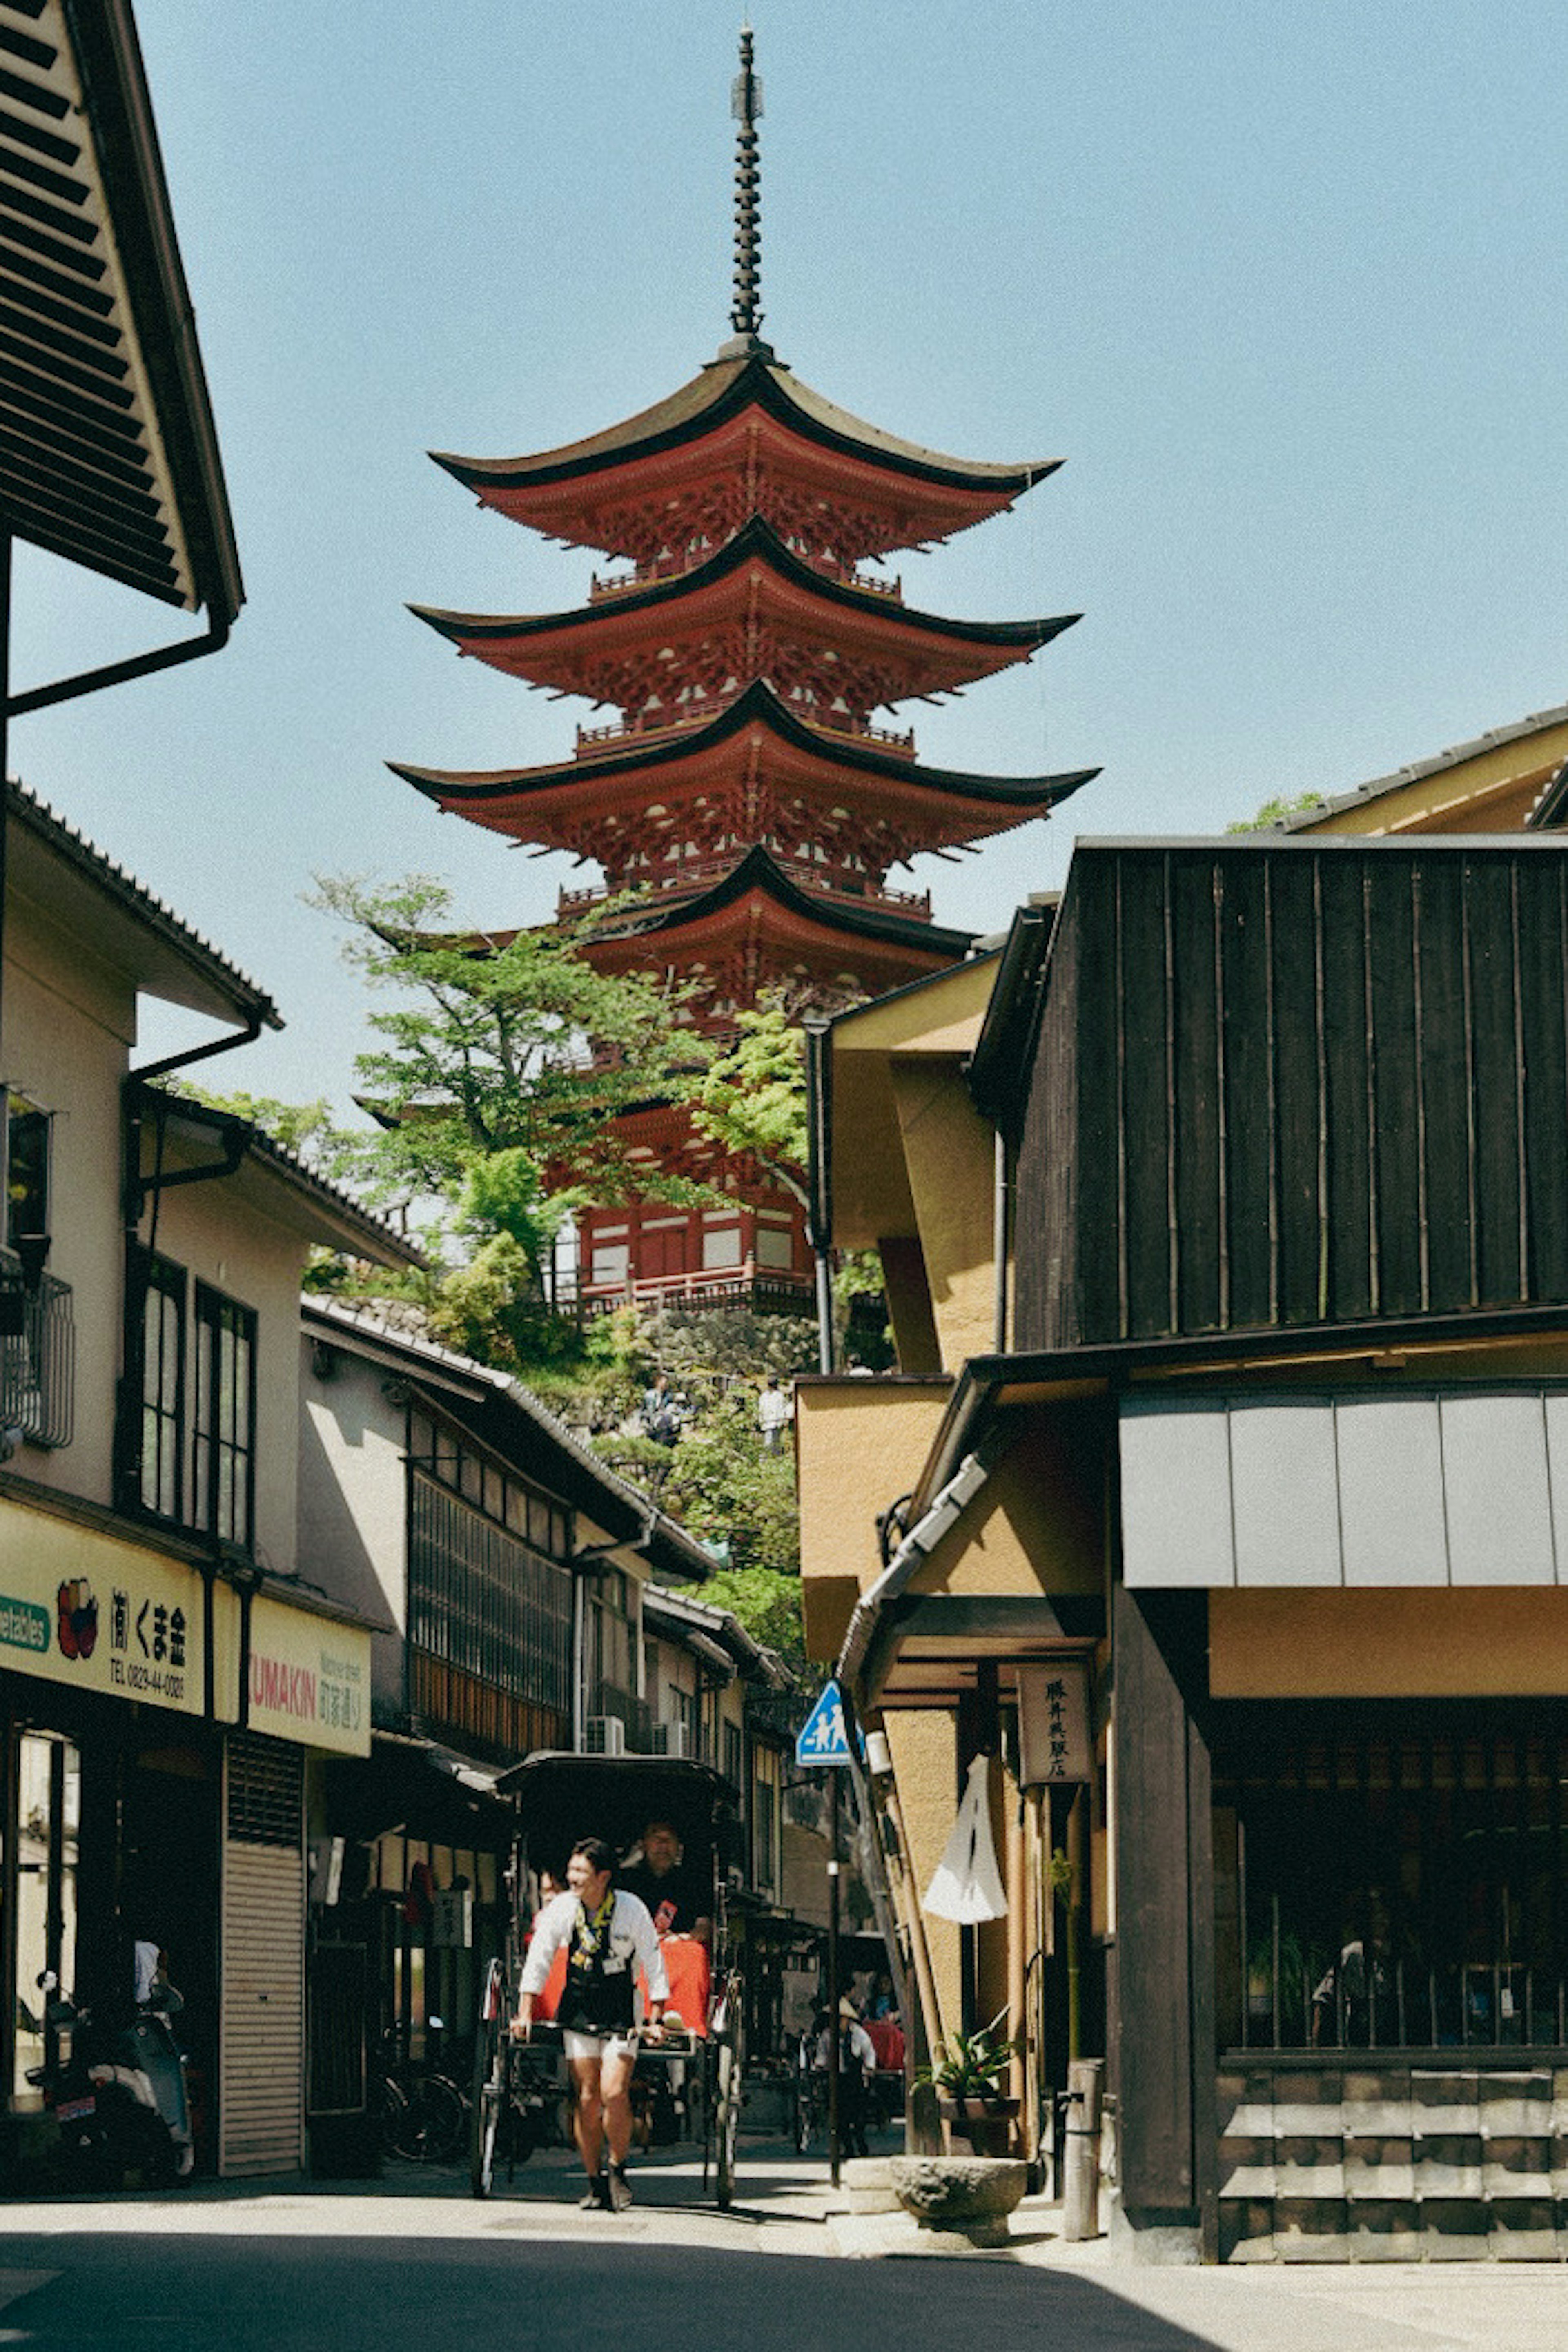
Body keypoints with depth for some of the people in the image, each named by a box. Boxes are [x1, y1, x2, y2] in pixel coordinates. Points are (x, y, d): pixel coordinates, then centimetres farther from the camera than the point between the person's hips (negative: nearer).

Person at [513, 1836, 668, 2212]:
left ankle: (618, 2170, 7)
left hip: (621, 2014, -2)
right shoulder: (563, 1907, -6)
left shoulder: (633, 1910, -12)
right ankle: (596, 2185, 10)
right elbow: (537, 1961, 1)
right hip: (578, 2011, 2)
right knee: (587, 2099, 0)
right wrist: (525, 2014, -2)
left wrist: (655, 2021, -7)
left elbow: (655, 1969, -5)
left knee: (614, 2094, -14)